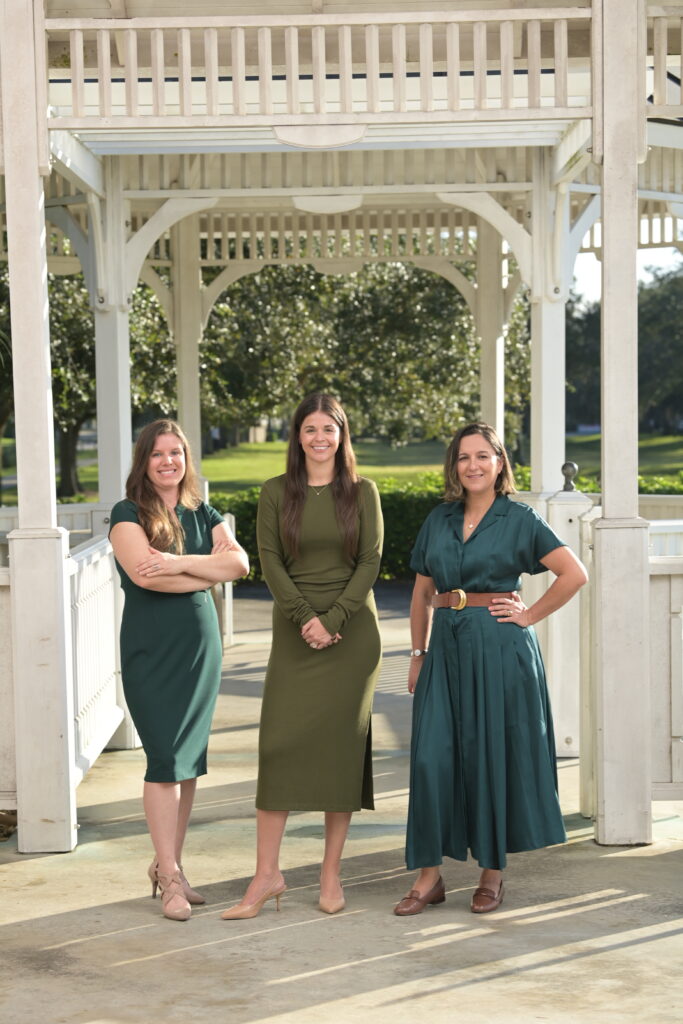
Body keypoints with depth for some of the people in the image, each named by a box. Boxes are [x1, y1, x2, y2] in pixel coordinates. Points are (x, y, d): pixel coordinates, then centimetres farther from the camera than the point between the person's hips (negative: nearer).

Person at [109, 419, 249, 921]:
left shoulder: (203, 515, 12)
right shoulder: (128, 514, -2)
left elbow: (239, 563, -3)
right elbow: (143, 573, -18)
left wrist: (181, 563, -17)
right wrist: (209, 569, -10)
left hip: (201, 644, 5)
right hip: (152, 648, -5)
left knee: (190, 760, 7)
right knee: (165, 758, -8)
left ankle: (172, 865, 17)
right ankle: (169, 879, -2)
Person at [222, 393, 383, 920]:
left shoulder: (362, 492, 3)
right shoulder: (276, 492, 4)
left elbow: (370, 562, -2)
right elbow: (270, 562, -1)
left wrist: (332, 619, -12)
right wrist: (305, 618, -13)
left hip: (352, 632, 0)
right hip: (295, 633, 0)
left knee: (342, 746, 2)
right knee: (280, 741, -5)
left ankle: (331, 873, 11)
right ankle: (267, 875, 1)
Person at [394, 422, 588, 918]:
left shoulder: (519, 518, -1)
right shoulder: (439, 520, 11)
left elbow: (575, 573, -6)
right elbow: (422, 593, 17)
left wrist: (529, 615, -7)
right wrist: (418, 653, 12)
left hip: (499, 649, -4)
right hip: (447, 647, 4)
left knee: (494, 756, 2)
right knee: (432, 756, -2)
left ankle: (493, 874, 15)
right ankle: (429, 876, 6)